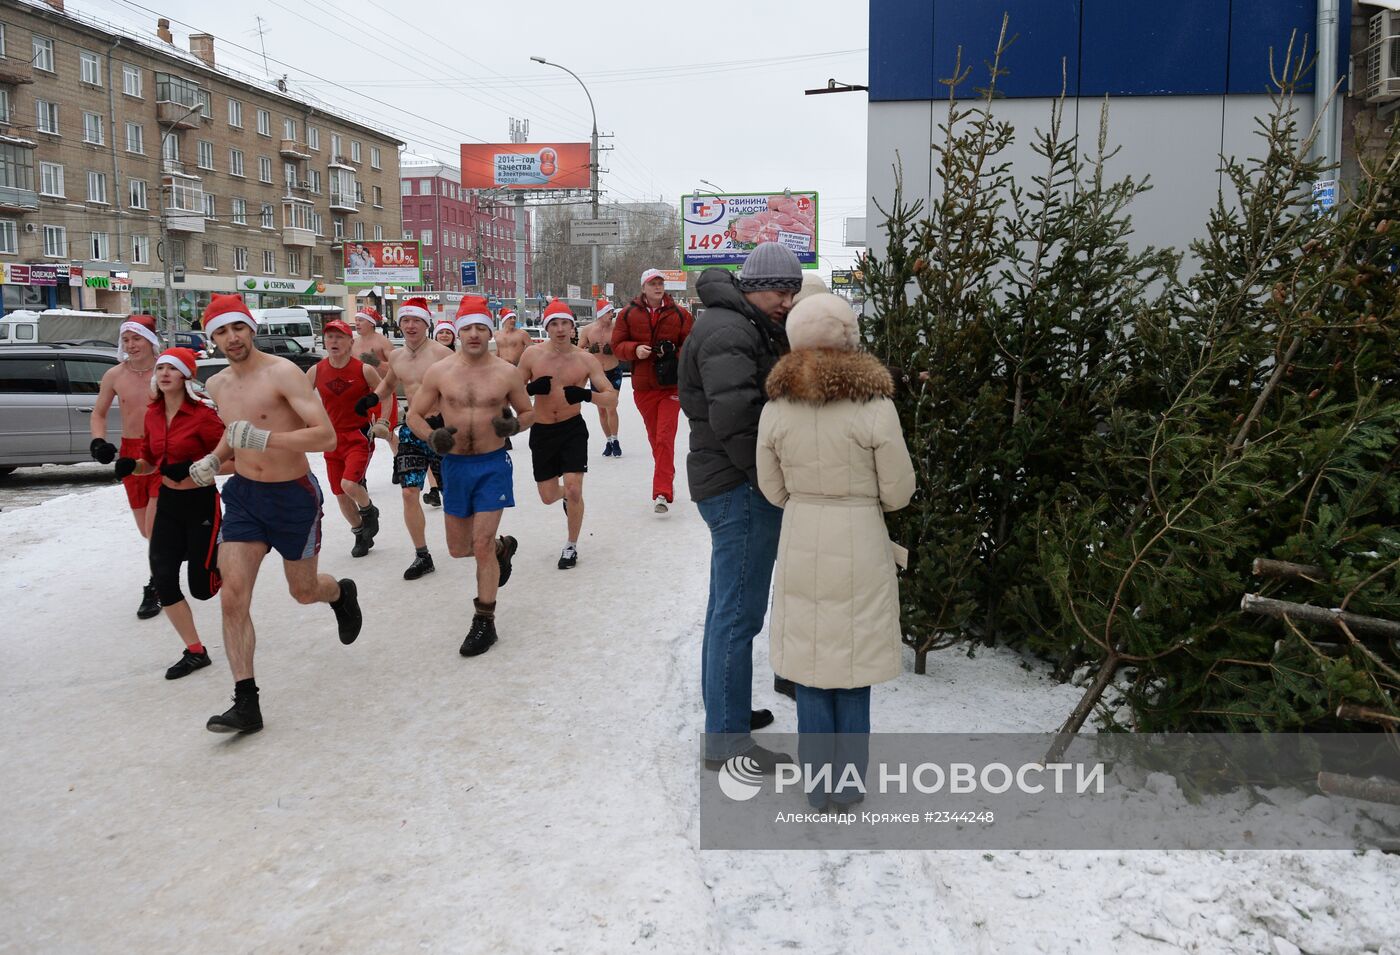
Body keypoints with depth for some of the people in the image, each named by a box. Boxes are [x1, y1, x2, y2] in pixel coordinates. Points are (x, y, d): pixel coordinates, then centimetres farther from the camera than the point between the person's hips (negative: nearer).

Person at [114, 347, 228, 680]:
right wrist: (132, 465, -8)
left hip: (201, 502, -6)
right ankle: (195, 652, 12)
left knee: (202, 588, 0)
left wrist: (191, 469, -28)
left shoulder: (203, 413, -16)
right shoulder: (153, 413, 3)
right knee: (163, 579, -1)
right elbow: (149, 461, 14)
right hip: (168, 502, 6)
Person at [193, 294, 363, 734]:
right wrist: (214, 459, 7)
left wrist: (262, 438, -36)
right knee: (233, 597, -8)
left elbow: (326, 436, -26)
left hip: (293, 496, -5)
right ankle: (246, 703, -1)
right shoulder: (218, 385, 5)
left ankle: (341, 593, 51)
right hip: (243, 495, 5)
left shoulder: (282, 373, -17)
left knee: (304, 591, 13)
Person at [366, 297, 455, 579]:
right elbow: (388, 383, 27)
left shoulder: (442, 353, -12)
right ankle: (422, 556, 9)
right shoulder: (396, 356, 7)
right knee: (409, 493, -3)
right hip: (411, 431, 5)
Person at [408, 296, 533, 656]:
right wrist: (432, 437, -16)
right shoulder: (439, 372, -3)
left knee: (482, 545, -7)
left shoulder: (507, 373, -5)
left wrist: (514, 425, -14)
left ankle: (485, 622, 7)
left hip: (493, 464, -3)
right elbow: (414, 415, 5)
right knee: (458, 548, 13)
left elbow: (528, 412, 9)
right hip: (455, 464, 3)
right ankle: (502, 547, 46)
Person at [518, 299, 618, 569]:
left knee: (574, 489, -15)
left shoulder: (586, 360, -9)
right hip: (541, 431, 2)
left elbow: (612, 398, -12)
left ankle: (571, 546, 8)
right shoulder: (532, 356, -5)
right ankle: (566, 495, 50)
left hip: (572, 428, -2)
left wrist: (586, 395, -32)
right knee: (548, 496, 10)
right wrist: (531, 388, -20)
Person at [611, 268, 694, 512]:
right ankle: (666, 480, 29)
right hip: (643, 386, 3)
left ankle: (662, 492, -13)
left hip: (671, 385, -2)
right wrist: (635, 350, -13)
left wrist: (676, 356, -15)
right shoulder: (629, 314, 4)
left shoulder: (679, 314, 1)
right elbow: (617, 345, 6)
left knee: (664, 438, -11)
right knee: (654, 437, 13)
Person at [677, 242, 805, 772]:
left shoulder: (749, 329, 19)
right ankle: (726, 739, 2)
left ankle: (723, 709, 34)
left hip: (731, 484, 11)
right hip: (741, 488, -11)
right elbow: (735, 420, -25)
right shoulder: (728, 333, -16)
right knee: (739, 612, -6)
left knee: (728, 607, 19)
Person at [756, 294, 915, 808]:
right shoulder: (875, 407, -15)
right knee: (853, 669, 11)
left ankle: (818, 784, 25)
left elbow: (773, 490, 4)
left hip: (800, 543, 3)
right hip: (859, 544, -2)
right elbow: (898, 491, -7)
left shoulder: (775, 408, -5)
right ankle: (847, 785, 23)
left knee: (809, 665, 14)